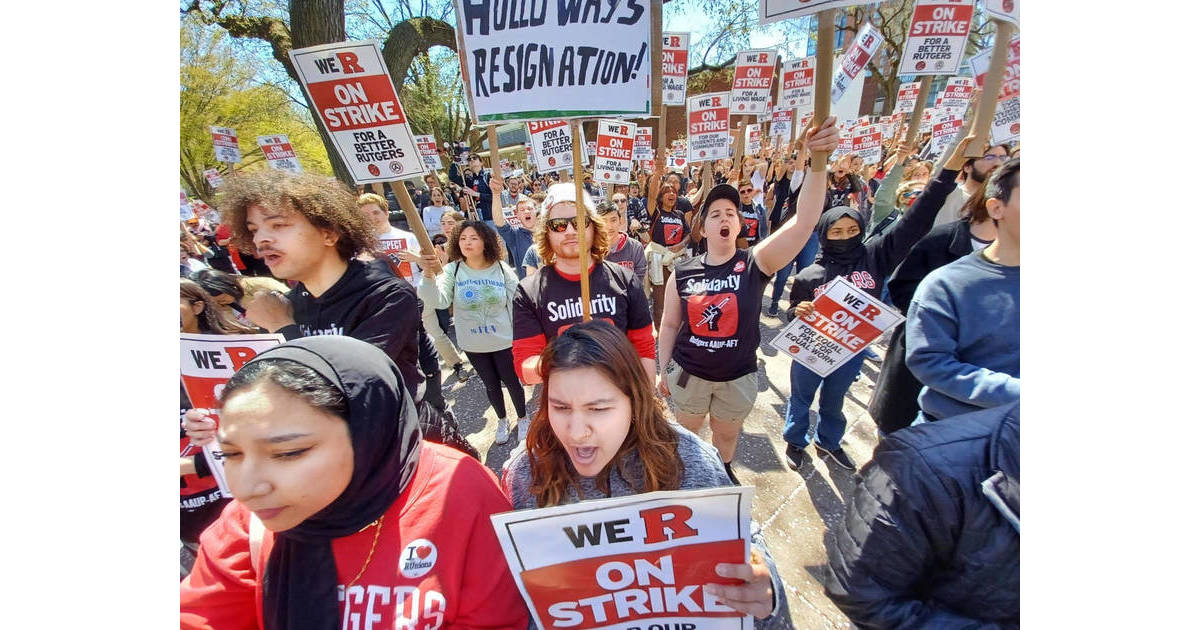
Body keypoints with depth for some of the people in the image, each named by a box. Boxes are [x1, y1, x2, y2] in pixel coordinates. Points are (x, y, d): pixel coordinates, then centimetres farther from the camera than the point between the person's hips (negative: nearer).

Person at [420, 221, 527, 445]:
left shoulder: (502, 269, -12)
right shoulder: (452, 270, -12)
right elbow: (438, 300, -27)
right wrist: (429, 275, -45)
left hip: (504, 341, -1)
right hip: (473, 344, 2)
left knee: (512, 381, 14)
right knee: (491, 384, 20)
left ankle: (522, 418, 41)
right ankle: (502, 420, 45)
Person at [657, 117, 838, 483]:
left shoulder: (756, 263, -14)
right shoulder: (682, 271, -10)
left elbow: (804, 221, -28)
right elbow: (670, 325, -2)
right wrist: (663, 371, 4)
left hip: (738, 377, 0)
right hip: (688, 373, 0)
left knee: (726, 437, 25)